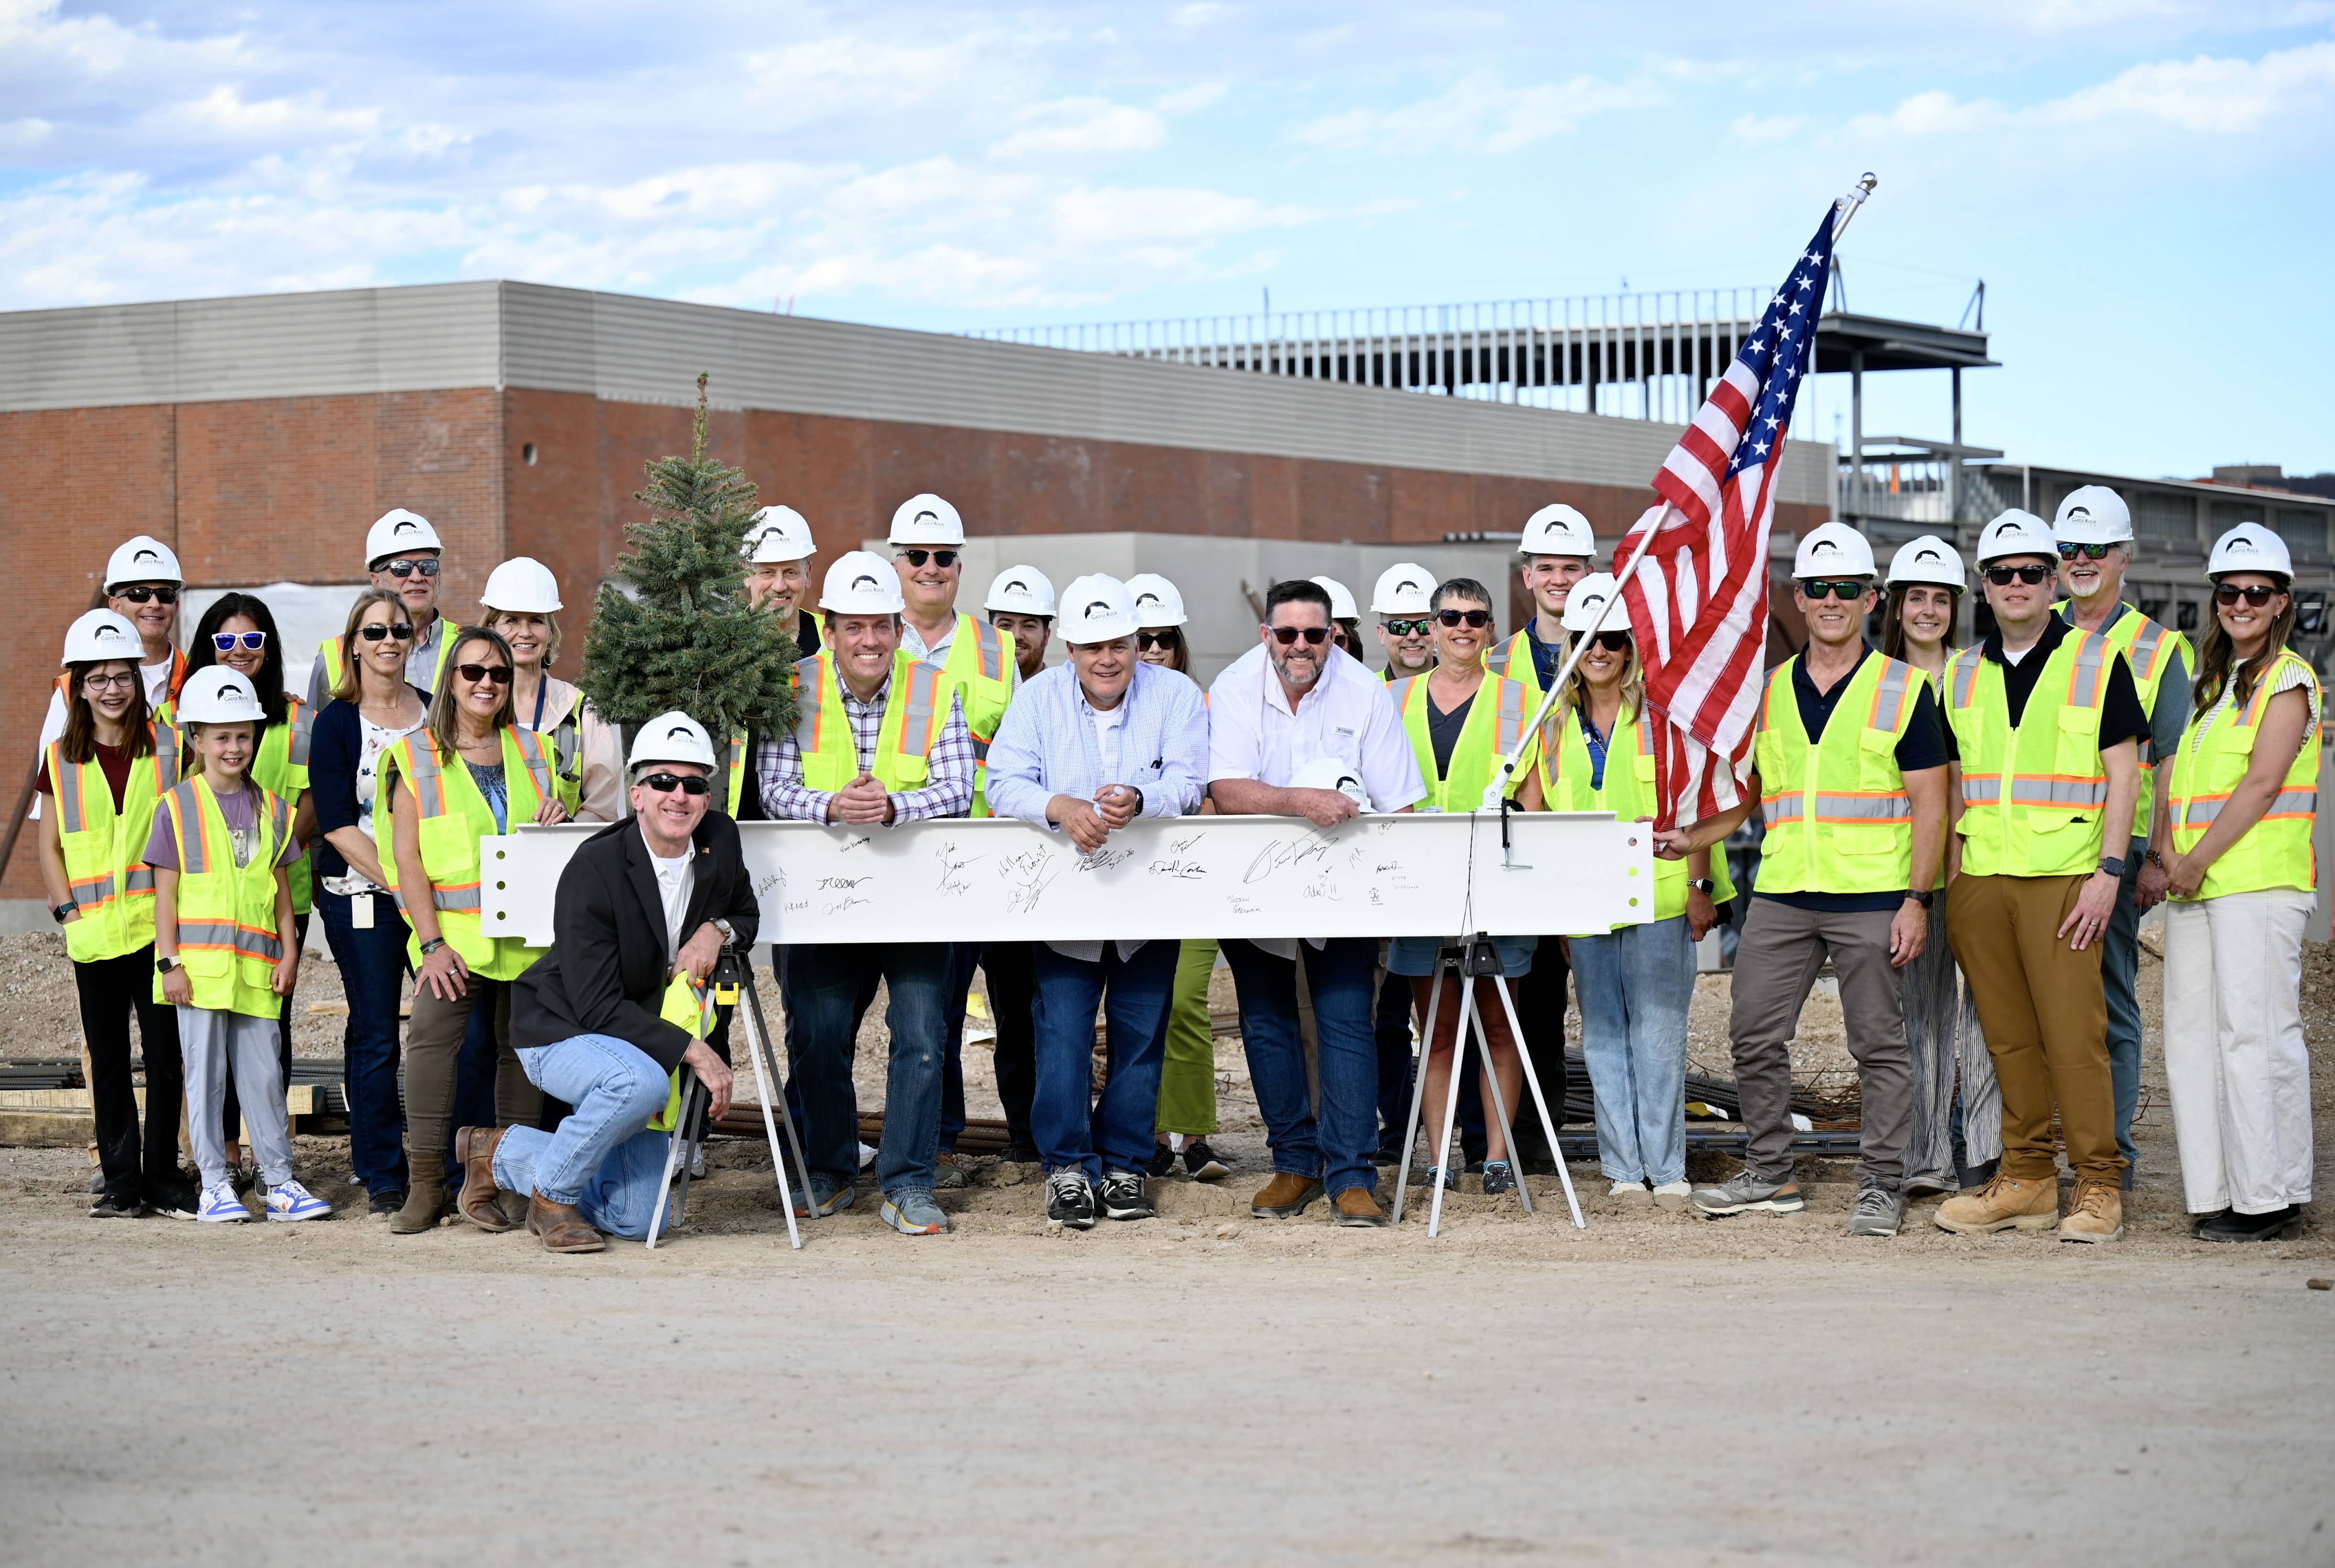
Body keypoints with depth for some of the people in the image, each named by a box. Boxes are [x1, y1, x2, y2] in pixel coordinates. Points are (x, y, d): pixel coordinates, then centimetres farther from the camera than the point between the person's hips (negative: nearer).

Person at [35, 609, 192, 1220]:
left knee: (165, 1056, -1)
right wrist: (69, 911, 0)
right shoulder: (62, 759, 8)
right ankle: (121, 1180, 12)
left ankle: (164, 1178, 9)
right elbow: (50, 847, 11)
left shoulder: (167, 745, 4)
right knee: (108, 1060, 5)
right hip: (94, 934, 1)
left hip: (157, 925, -1)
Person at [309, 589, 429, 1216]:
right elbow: (337, 824, -8)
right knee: (374, 1035, -2)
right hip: (360, 898, -3)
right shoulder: (336, 722, -2)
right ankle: (382, 1176, 6)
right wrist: (397, 882, -16)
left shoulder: (436, 713, 10)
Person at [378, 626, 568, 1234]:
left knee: (522, 1045, 5)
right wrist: (432, 942, -13)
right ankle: (425, 1183, -19)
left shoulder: (533, 751, 14)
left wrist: (555, 824, -1)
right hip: (454, 931, -4)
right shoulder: (416, 757, 4)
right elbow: (407, 860, -3)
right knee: (431, 1030, -22)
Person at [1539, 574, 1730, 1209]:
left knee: (1657, 1032, -6)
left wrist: (1700, 885, -6)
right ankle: (1624, 1169, 10)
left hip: (1658, 898, -4)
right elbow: (1551, 814, 16)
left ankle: (1667, 1169, -1)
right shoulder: (1557, 722, 13)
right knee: (1603, 1037, 5)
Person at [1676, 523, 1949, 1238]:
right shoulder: (1770, 691, 12)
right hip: (1781, 893, 5)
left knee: (1879, 1045, 0)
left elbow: (1930, 804, -3)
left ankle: (1881, 1186, 7)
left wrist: (1917, 899, -11)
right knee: (1755, 1038, 6)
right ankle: (1770, 1175, 18)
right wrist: (1692, 837, 5)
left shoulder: (1904, 690, -1)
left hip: (1872, 899, -4)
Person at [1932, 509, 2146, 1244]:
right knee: (2008, 1037, 6)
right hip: (1980, 879, 4)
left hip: (2063, 877, -4)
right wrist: (1947, 882, 11)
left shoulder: (2097, 662, 2)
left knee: (2074, 1034, -8)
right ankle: (2026, 1179, 13)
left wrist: (2108, 872, -10)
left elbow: (2122, 774, -1)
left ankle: (2099, 1185, -3)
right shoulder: (1962, 674, 15)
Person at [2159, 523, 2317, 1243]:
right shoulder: (2208, 683, 21)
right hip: (2195, 887, 8)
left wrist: (2197, 860, -13)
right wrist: (2163, 859, 7)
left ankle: (2271, 1198, -6)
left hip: (2259, 881, -8)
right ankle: (2217, 1192, 10)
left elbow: (2262, 783, -11)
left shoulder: (2288, 681, -3)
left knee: (2255, 1033, -9)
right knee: (2193, 1035, 5)